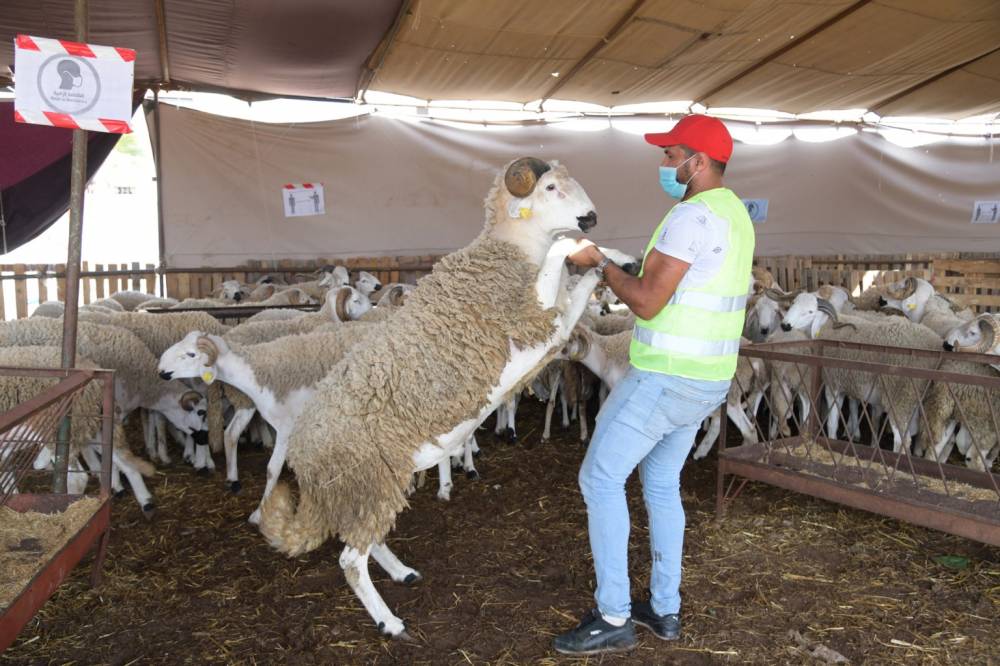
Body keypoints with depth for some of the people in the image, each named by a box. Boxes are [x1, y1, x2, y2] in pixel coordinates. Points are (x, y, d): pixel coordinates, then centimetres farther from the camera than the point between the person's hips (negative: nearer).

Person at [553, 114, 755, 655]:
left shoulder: (692, 215, -19)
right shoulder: (734, 215, 14)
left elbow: (647, 302, -22)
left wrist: (599, 263, -8)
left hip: (665, 378, -10)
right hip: (706, 379, 10)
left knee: (600, 479, 1)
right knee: (661, 485, 20)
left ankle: (613, 618, 7)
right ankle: (664, 609, 27)